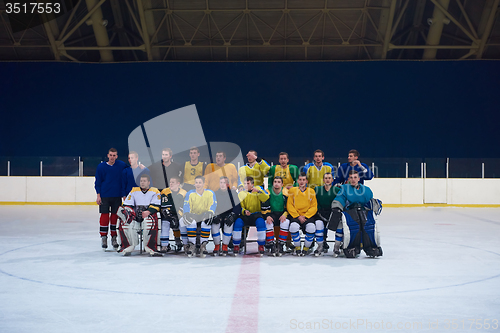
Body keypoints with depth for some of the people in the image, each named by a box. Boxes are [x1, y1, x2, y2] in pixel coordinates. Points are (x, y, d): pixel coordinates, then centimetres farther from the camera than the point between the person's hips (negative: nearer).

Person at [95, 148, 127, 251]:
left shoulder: (122, 165, -1)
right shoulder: (101, 166, -2)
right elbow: (97, 182, 3)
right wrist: (98, 195, -3)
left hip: (117, 196, 1)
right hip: (104, 196, -1)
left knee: (115, 216, 6)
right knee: (104, 215, -3)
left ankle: (114, 237, 17)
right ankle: (103, 237, 7)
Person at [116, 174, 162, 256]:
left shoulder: (155, 191, 11)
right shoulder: (134, 191, 20)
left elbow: (156, 205, -3)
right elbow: (127, 204, 13)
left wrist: (148, 211, -22)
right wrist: (128, 211, -10)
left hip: (149, 215, -3)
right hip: (135, 216, 3)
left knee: (151, 222, -39)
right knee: (123, 222, -28)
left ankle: (151, 247, -36)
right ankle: (128, 247, -21)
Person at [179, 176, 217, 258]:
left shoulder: (210, 193, -2)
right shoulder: (190, 194, -1)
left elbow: (213, 205, -9)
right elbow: (186, 207, -9)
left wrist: (210, 213, -31)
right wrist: (187, 214, -31)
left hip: (205, 216, -1)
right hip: (193, 216, 1)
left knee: (206, 223, -35)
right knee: (191, 222, -34)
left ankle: (203, 245, -23)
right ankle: (192, 245, -23)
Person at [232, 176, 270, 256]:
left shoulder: (259, 189, 6)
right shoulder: (241, 193, 10)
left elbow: (266, 199, -10)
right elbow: (239, 207, 6)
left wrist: (258, 191, -23)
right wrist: (244, 211, -15)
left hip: (257, 215, -1)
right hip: (246, 216, 2)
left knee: (261, 222, -33)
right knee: (238, 222, -28)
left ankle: (261, 246, -18)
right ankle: (236, 246, -15)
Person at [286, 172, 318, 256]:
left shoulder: (311, 191, 9)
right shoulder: (292, 190, 8)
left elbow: (314, 207, 4)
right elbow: (289, 206, 2)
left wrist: (305, 216, -11)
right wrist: (298, 216, -10)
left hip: (308, 216, 0)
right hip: (295, 216, 0)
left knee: (311, 227, -31)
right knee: (294, 226, -33)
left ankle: (306, 248, -5)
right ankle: (297, 248, -7)